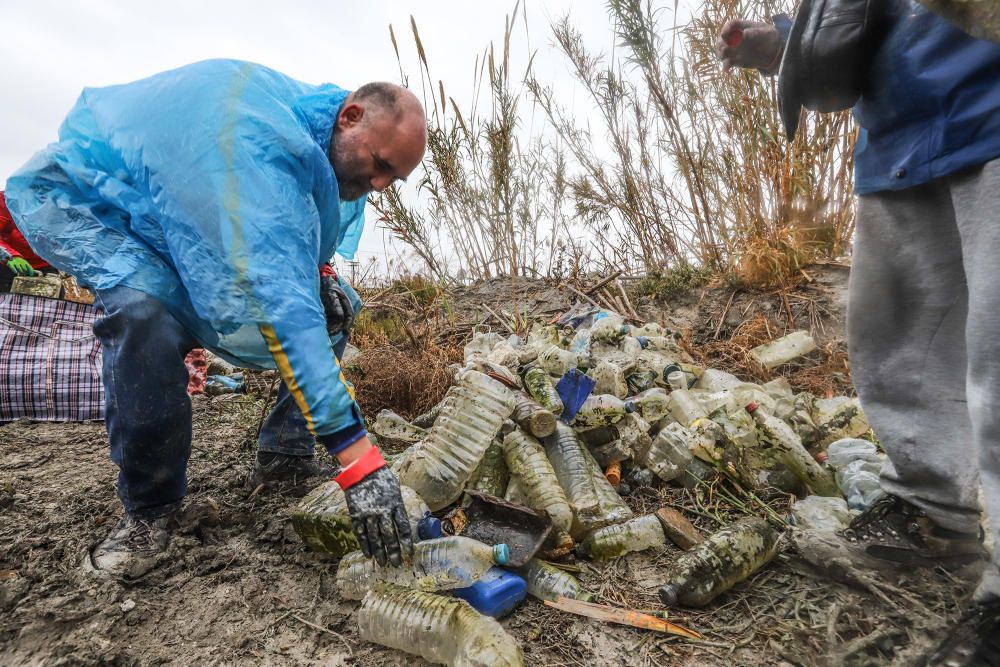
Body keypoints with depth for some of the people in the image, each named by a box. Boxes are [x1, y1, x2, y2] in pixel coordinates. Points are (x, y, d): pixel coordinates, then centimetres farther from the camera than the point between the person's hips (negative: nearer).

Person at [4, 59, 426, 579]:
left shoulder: (324, 138, -10)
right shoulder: (258, 137, -39)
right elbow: (276, 298, -48)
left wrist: (317, 272, -13)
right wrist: (358, 455, -50)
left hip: (199, 219, 8)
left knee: (334, 309, -4)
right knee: (149, 307, -40)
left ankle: (285, 451, 7)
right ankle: (149, 507, -18)